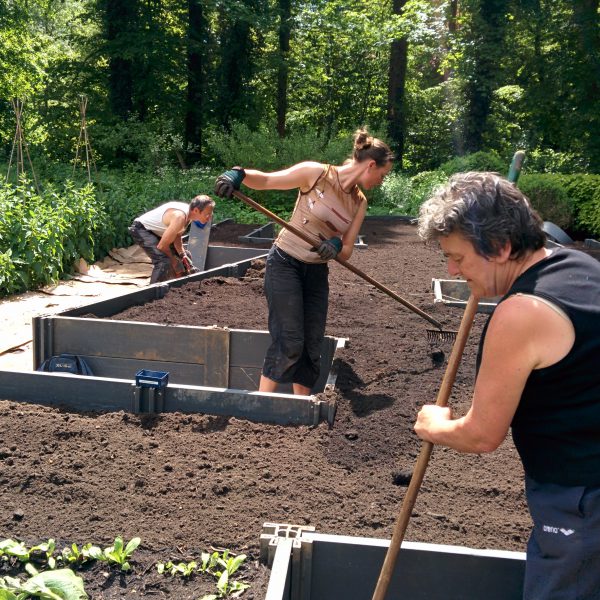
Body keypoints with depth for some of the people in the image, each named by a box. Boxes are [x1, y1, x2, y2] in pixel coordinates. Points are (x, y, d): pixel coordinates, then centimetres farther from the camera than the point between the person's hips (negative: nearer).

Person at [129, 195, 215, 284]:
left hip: (156, 232, 10)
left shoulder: (189, 213, -8)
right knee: (163, 260, -30)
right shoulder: (180, 217, -35)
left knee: (186, 255, 12)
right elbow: (162, 246, -29)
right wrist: (175, 263, -16)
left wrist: (183, 255, -12)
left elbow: (177, 236, 2)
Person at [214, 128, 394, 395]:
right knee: (288, 344, -12)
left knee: (312, 348, 5)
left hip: (316, 273, 6)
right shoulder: (316, 173, -13)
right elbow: (265, 180, -8)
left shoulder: (359, 203, 4)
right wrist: (238, 173, -29)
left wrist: (336, 246, -23)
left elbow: (347, 251, 1)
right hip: (285, 264, -6)